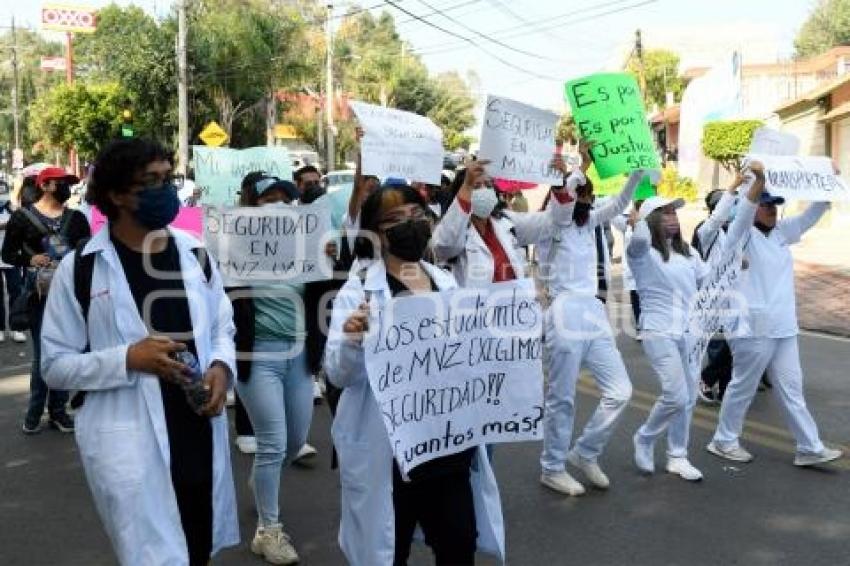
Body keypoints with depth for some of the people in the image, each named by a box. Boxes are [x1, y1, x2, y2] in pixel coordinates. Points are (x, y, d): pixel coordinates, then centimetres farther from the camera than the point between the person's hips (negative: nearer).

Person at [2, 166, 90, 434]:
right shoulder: (22, 217, 1)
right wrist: (29, 260, -15)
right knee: (42, 353, -1)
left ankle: (58, 410, 18)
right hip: (40, 296, -3)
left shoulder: (76, 218, 9)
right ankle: (34, 411, 13)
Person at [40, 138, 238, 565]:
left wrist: (222, 366, -5)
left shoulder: (194, 253, 6)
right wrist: (128, 358, -19)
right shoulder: (81, 269, -8)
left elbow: (222, 326, 16)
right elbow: (56, 365, -4)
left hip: (201, 434, 5)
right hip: (130, 445, -5)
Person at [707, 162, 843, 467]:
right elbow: (743, 212, -27)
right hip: (753, 327, -7)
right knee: (742, 387, 4)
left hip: (783, 327, 7)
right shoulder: (742, 235, -8)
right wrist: (759, 179, -38)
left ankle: (810, 447, 15)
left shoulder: (782, 232, 12)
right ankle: (724, 440, 19)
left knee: (791, 388, 11)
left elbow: (811, 214, 13)